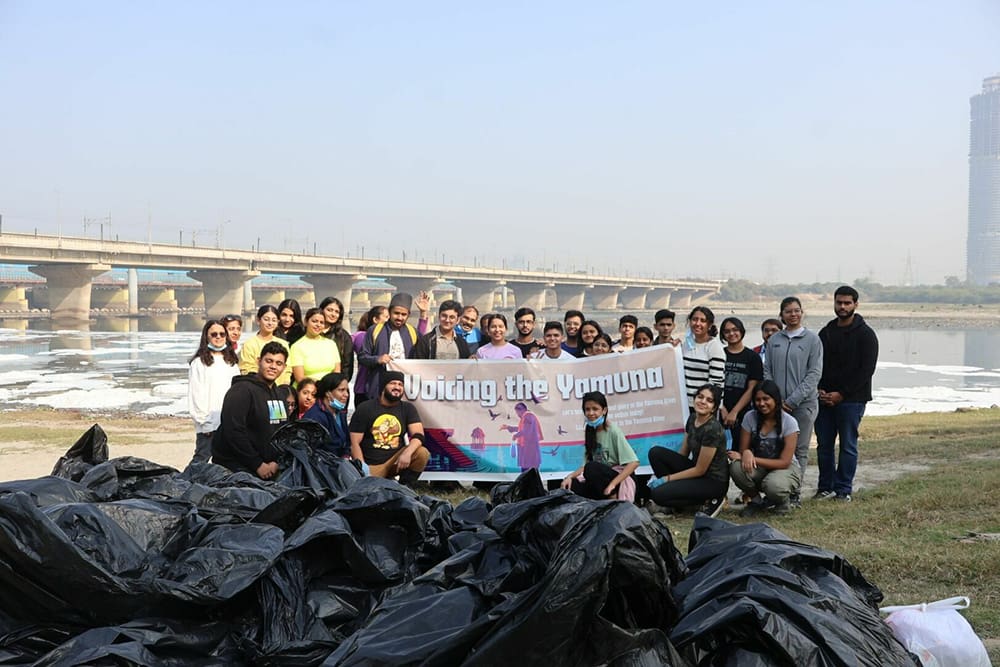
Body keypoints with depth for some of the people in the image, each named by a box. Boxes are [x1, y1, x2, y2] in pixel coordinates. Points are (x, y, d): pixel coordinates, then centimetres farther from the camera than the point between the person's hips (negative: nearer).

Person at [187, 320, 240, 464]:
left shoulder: (231, 362, 16)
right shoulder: (199, 362, -2)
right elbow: (195, 394, -5)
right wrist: (202, 420, -9)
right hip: (209, 424, -5)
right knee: (201, 459, -5)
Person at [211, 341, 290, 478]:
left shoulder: (280, 394, 14)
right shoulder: (242, 390, -11)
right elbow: (233, 431, -19)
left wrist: (276, 462, -1)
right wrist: (257, 465, -18)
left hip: (268, 468, 7)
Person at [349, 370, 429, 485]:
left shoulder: (408, 408, 7)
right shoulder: (365, 409, 1)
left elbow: (418, 435, -7)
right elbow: (354, 443, -3)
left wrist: (407, 453, -28)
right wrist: (362, 466, -19)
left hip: (395, 460, 3)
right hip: (371, 465, -3)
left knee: (422, 453, -24)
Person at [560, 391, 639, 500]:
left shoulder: (613, 431, -11)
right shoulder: (590, 432, 8)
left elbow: (634, 463, -18)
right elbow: (586, 465, 8)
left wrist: (612, 484, -26)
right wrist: (570, 476, -11)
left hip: (618, 478, -5)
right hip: (599, 482, 5)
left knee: (591, 468, -32)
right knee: (570, 486, -19)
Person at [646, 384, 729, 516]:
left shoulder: (712, 429, -24)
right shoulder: (692, 418, 1)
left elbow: (700, 470, -19)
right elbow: (682, 454, 8)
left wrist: (667, 478, -13)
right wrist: (662, 479, -4)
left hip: (713, 481, -8)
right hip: (696, 469, 8)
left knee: (658, 494, -20)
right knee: (655, 453, -7)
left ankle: (711, 500, -5)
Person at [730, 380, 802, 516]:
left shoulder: (789, 422, -17)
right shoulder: (750, 417, -9)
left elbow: (784, 462, -17)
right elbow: (742, 451, -3)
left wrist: (753, 459, -24)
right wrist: (746, 454, -30)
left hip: (785, 469, -3)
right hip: (758, 466, 3)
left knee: (774, 485, -38)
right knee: (737, 467, -31)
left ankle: (783, 500, 2)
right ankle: (756, 501, -1)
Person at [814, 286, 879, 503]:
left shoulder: (865, 334, -5)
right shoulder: (826, 332, 12)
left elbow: (866, 370, -10)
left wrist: (841, 394, -14)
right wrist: (820, 390, -3)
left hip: (851, 399, -5)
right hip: (825, 398, 5)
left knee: (848, 446, 1)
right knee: (824, 445, 7)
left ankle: (843, 489, 9)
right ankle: (826, 487, 17)